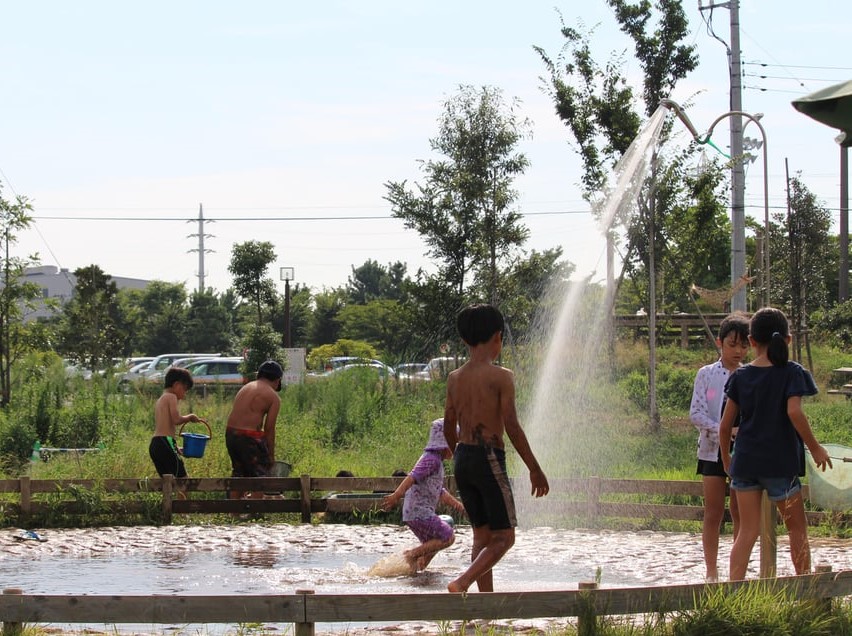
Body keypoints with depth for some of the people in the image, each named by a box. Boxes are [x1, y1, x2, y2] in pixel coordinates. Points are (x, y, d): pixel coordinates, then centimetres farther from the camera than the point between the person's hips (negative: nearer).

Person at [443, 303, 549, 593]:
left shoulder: (454, 378, 8)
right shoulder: (501, 376, -9)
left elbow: (449, 428, 14)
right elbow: (512, 427, -14)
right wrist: (535, 469, -8)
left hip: (462, 460, 7)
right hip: (489, 458, -6)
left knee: (482, 535, 13)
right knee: (504, 537, -1)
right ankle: (462, 582, -21)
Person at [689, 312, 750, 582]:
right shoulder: (706, 374, 1)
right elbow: (696, 413, -5)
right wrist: (721, 430, -20)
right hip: (713, 449, -1)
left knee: (741, 514, 4)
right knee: (713, 514, 1)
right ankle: (711, 571, 7)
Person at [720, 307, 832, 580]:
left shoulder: (740, 376, 5)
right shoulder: (792, 373, -6)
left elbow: (725, 424, 5)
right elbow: (794, 412, -20)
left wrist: (726, 457, 19)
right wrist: (815, 448, -11)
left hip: (745, 462, 3)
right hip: (780, 463, -3)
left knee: (747, 531, 5)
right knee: (797, 529, 11)